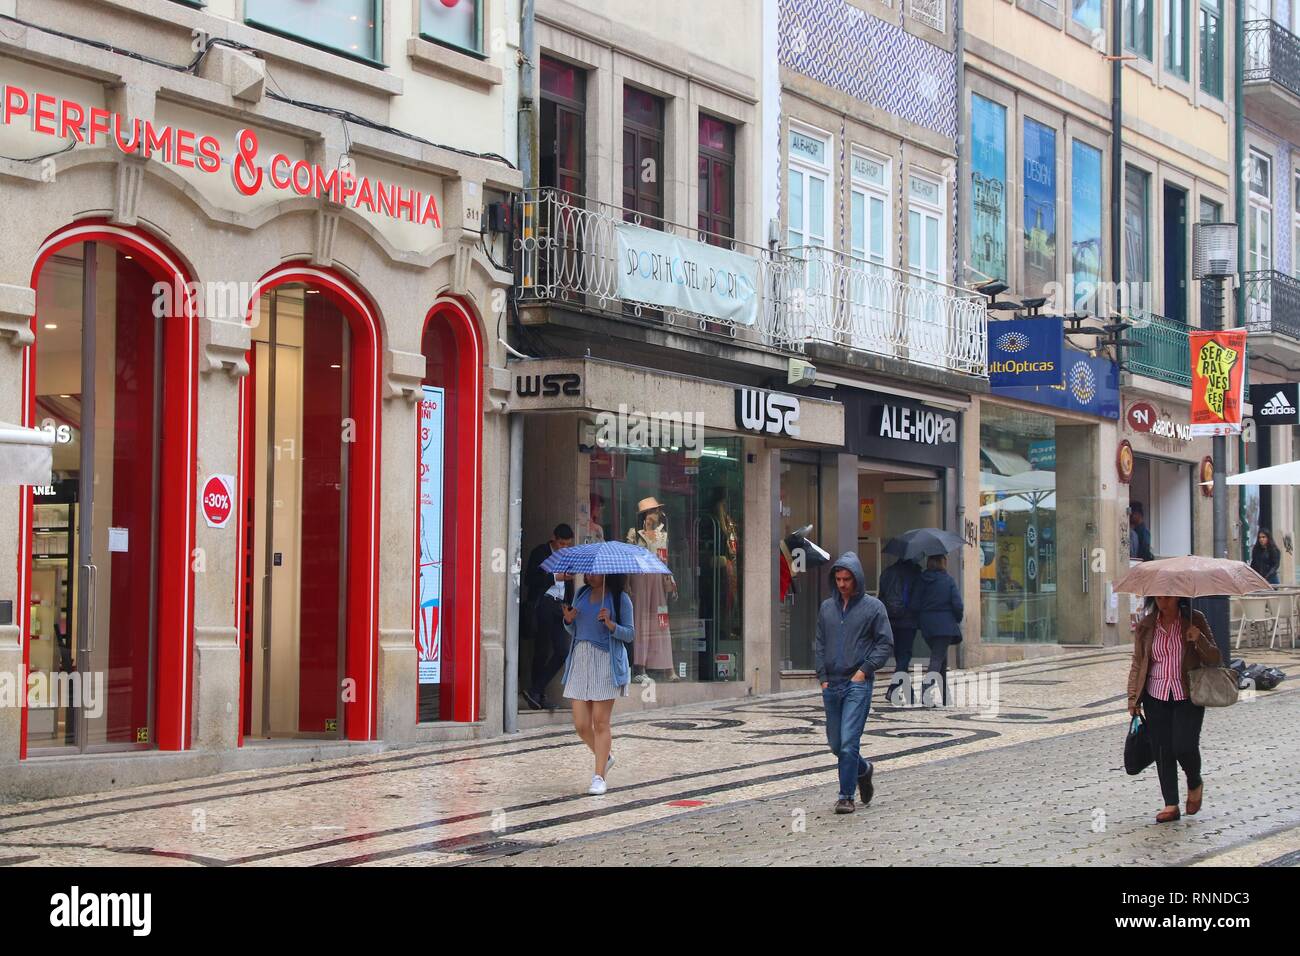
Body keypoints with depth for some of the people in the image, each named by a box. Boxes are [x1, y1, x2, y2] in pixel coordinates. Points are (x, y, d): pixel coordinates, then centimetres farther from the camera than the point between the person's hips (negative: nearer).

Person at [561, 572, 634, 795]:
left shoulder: (620, 599, -1)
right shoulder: (581, 595, 13)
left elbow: (629, 635, -2)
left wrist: (610, 625, -19)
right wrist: (569, 620, -2)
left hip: (606, 662, -5)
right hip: (580, 660, 5)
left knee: (600, 722, -4)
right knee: (580, 724, 2)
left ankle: (599, 776, 2)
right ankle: (605, 757, 28)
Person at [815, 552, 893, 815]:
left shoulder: (873, 607, -1)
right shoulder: (826, 607, 11)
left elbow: (886, 643, -1)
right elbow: (819, 645, 15)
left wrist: (865, 670, -9)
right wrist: (823, 677, 4)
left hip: (858, 684, -5)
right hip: (831, 685, 5)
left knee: (849, 742, -12)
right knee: (835, 743, 10)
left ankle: (846, 796, -4)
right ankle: (863, 770, 37)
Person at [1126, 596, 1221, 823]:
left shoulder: (1195, 620, 1)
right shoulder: (1145, 626, 6)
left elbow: (1214, 660, 1)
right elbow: (1137, 664, 12)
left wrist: (1200, 640, -18)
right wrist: (1133, 699, 6)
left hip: (1188, 696, -2)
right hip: (1156, 696, 3)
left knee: (1184, 747, -13)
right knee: (1162, 750, -1)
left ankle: (1195, 784, 18)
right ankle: (1171, 805, 9)